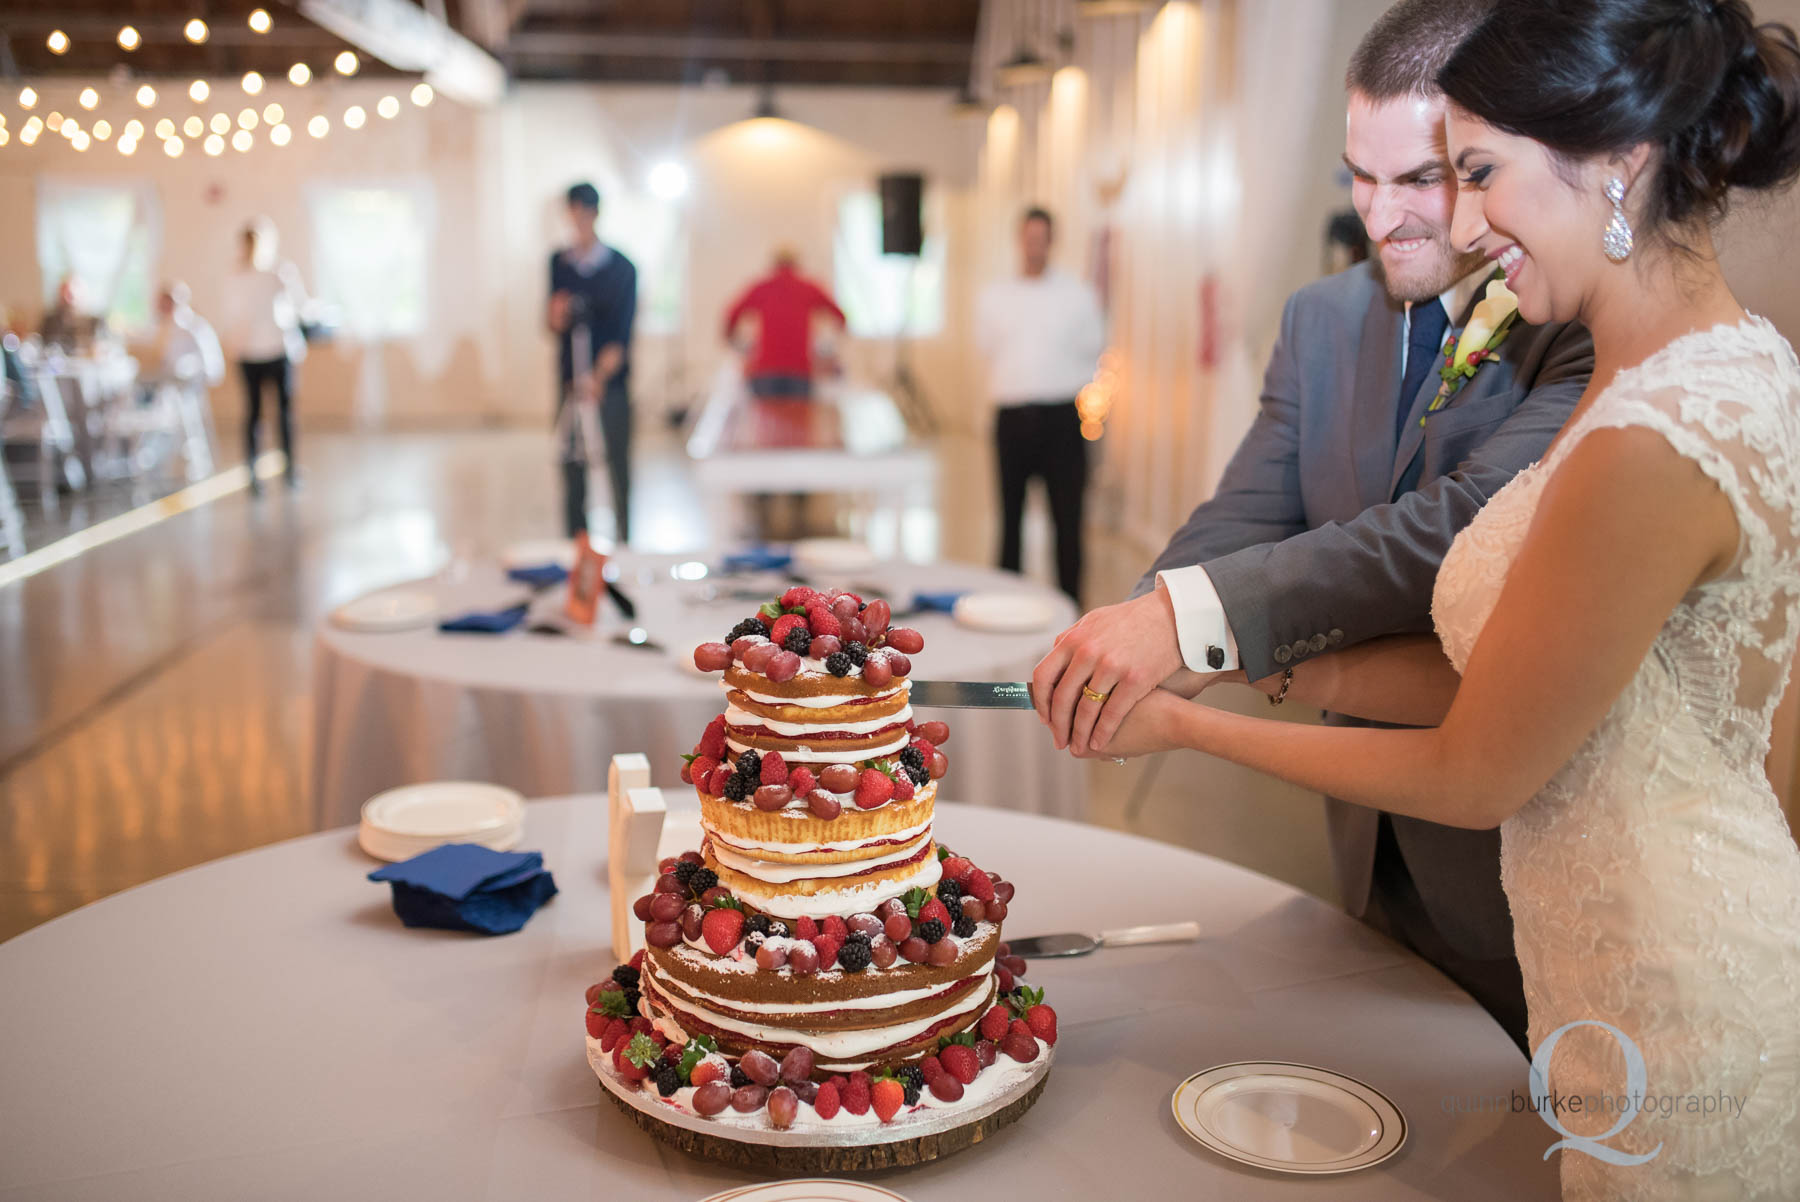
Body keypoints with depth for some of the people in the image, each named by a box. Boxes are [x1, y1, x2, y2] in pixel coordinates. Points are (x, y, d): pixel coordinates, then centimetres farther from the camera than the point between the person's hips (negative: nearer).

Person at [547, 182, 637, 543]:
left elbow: (622, 334, -10)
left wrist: (599, 377, -23)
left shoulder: (621, 268, -2)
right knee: (572, 467, 3)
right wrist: (555, 318, -13)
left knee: (618, 466, -3)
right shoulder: (558, 262, 9)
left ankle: (623, 543, 4)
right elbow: (551, 324, 12)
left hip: (611, 383, -3)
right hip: (570, 381, 3)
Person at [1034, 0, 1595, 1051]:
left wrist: (1192, 617, -43)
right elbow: (1248, 520, -4)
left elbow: (1472, 521, -34)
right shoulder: (1325, 320, 3)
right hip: (1373, 850, 6)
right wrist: (1130, 636, -24)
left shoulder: (1601, 332, -19)